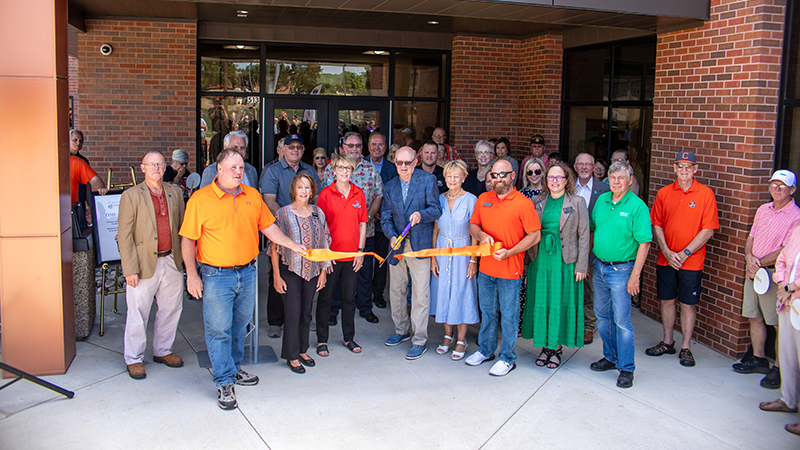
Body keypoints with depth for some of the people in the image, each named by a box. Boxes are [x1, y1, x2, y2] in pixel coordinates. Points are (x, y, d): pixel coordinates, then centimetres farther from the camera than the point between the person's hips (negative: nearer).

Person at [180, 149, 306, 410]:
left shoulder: (252, 196, 6)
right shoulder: (200, 200, -8)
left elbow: (268, 226, 15)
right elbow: (188, 240, -7)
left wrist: (292, 245, 8)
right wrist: (191, 274, -11)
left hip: (247, 272, 5)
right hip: (216, 276, -5)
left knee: (240, 325, 17)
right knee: (219, 329, 0)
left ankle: (233, 368, 35)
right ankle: (224, 382, 10)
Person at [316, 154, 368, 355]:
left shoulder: (358, 194, 5)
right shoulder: (326, 194, -4)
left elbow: (362, 224, 8)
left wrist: (360, 251, 2)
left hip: (352, 255, 3)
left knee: (350, 297, 11)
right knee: (326, 297, 5)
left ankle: (349, 337, 24)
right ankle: (322, 339, 16)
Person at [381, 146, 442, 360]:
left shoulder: (428, 179, -4)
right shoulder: (390, 186, 8)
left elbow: (436, 209, -9)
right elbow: (386, 218, 5)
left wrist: (421, 215, -30)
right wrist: (392, 236, -14)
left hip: (420, 244, -5)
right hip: (397, 246, 5)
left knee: (420, 294, -4)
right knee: (396, 290, 17)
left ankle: (420, 341, 5)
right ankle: (402, 330, 36)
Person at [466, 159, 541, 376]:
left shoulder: (523, 203, -10)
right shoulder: (483, 199, 6)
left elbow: (534, 235, -11)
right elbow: (473, 225, 12)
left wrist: (509, 252, -19)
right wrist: (481, 235, -11)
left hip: (510, 270, -5)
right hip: (486, 267, 5)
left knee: (508, 316, 5)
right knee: (487, 312, 19)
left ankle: (507, 357, 20)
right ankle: (486, 350, 35)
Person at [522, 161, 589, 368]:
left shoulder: (577, 203, -2)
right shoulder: (540, 203, 7)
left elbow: (583, 236, -3)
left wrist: (581, 266, -8)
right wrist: (528, 260, 6)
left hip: (565, 261, -3)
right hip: (541, 259, 3)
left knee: (561, 303, 3)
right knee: (541, 302, 7)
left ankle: (556, 348, 16)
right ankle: (545, 346, 20)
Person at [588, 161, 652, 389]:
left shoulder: (637, 206, -12)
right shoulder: (601, 200, 6)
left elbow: (644, 243, -14)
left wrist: (635, 275, -19)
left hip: (621, 270, -6)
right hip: (599, 266, 6)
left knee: (621, 320, -3)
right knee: (602, 316, 15)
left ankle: (626, 368, 9)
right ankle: (610, 357, 32)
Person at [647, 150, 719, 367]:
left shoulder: (706, 193, -6)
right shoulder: (664, 193, 3)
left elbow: (708, 230, -8)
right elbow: (656, 225, 4)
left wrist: (684, 253, -13)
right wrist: (667, 252, -9)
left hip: (691, 261, -3)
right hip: (666, 259, 3)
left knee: (688, 304, 4)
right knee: (666, 300, 11)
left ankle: (686, 348, 16)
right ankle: (667, 342, 27)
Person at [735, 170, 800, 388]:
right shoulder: (763, 210, 13)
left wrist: (760, 263, -12)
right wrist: (749, 257, -4)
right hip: (754, 270, 7)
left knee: (780, 323, -3)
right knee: (755, 317, 13)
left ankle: (779, 368, 4)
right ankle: (758, 358, 26)